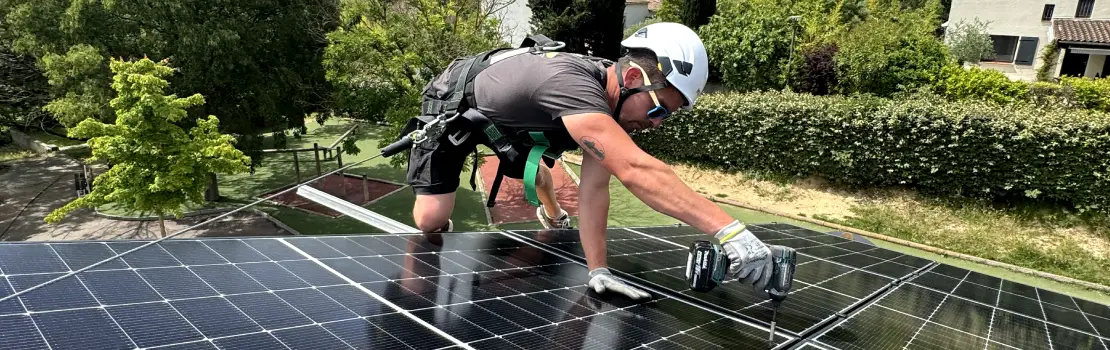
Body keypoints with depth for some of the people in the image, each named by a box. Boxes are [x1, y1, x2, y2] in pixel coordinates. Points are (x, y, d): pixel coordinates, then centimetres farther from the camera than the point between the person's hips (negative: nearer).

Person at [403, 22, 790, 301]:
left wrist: (597, 269, -29)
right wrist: (729, 230, -62)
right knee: (431, 220, -10)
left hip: (505, 121, 7)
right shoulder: (570, 84, -47)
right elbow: (636, 170, -59)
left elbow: (594, 187, -21)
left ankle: (552, 215, 54)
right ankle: (441, 234, 25)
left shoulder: (612, 97, -19)